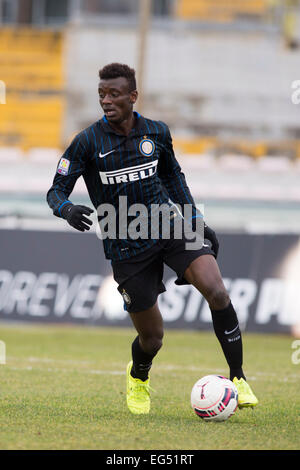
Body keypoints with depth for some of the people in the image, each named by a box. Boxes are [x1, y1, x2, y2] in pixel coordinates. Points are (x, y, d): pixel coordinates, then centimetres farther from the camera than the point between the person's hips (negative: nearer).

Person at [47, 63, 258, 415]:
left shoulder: (156, 132, 1)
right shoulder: (88, 142, -9)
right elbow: (56, 190, -5)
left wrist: (196, 221, 15)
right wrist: (67, 210, -28)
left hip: (168, 228, 2)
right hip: (126, 248, -2)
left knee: (216, 291, -23)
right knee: (152, 337, 2)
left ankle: (238, 379, -11)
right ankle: (138, 377, 40)